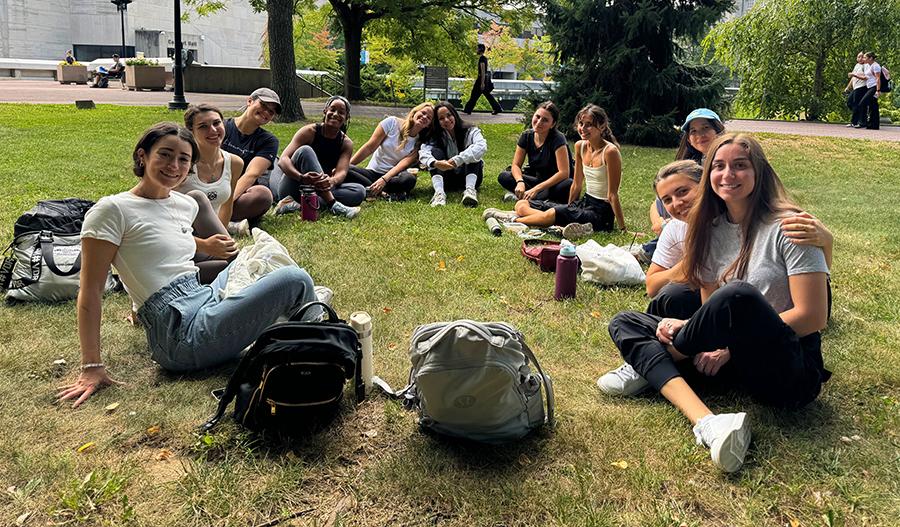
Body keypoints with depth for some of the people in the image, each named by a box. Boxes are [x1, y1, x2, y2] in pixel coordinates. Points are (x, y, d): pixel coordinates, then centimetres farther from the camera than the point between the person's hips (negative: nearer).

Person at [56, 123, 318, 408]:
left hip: (204, 301, 9)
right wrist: (92, 367, -13)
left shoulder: (186, 205, 12)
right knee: (294, 279, -14)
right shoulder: (112, 210, -9)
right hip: (183, 336, -9)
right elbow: (90, 292, -11)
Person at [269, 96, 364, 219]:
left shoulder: (346, 143, 1)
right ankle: (332, 204, -40)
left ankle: (300, 205, -32)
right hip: (290, 189, -3)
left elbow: (341, 172, -15)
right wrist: (301, 177, -43)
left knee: (359, 192, -19)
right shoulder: (310, 131, -10)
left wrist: (332, 181, -41)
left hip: (319, 189, 4)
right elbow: (283, 159, -22)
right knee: (305, 151, -27)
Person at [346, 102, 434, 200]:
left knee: (409, 179, -36)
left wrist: (384, 179, -31)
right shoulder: (392, 123, -3)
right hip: (373, 171, 0)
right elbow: (369, 148, -4)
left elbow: (404, 163, -15)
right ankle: (387, 193, -32)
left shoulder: (420, 143, -1)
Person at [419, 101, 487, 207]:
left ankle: (470, 190, -46)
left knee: (470, 151, -25)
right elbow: (423, 153, -19)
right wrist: (435, 163, -42)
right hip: (447, 179, 2)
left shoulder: (470, 131, -7)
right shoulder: (435, 136, 0)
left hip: (470, 176, -2)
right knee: (436, 151, -19)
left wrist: (458, 160, -40)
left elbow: (481, 146, -29)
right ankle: (439, 193, -41)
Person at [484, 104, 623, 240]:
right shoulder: (580, 146, 5)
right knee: (521, 205, -2)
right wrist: (568, 210, 20)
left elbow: (613, 195, -15)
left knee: (552, 214, -33)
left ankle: (514, 220, -6)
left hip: (601, 212, -8)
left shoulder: (610, 151, -17)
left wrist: (623, 229, -13)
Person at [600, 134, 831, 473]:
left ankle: (649, 366, -7)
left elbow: (813, 317, -15)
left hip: (793, 372, -6)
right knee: (623, 323, -5)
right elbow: (710, 309, 9)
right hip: (734, 363, 7)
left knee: (737, 295, -36)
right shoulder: (711, 230, 7)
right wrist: (686, 328, -14)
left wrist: (731, 346, -17)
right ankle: (707, 423, -31)